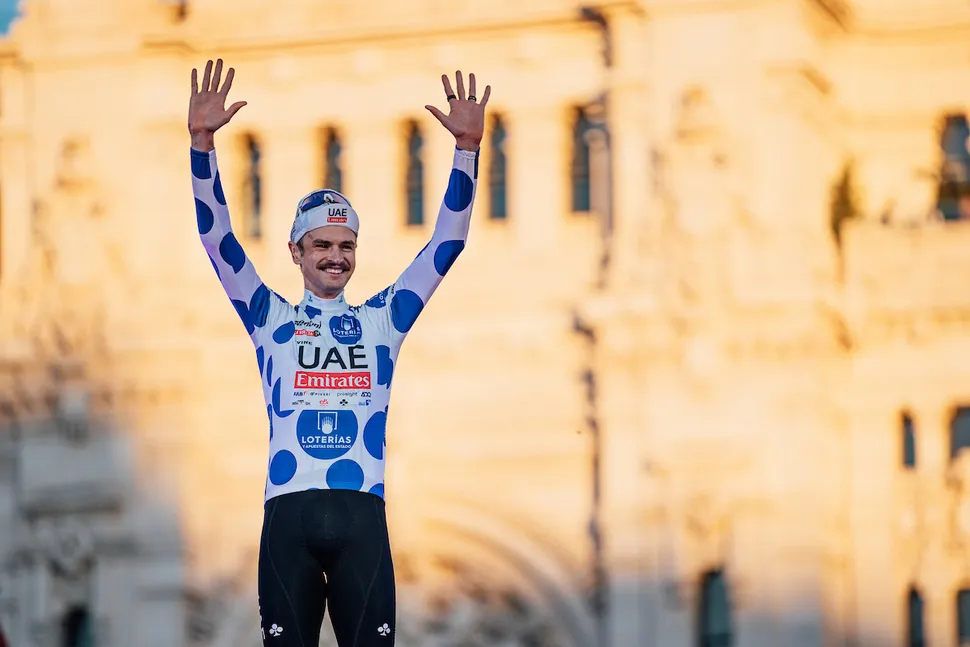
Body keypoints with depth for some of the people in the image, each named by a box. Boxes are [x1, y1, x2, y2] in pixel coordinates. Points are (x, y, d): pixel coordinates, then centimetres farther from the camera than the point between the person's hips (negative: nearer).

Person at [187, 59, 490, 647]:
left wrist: (467, 147, 1)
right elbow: (217, 237, 5)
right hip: (290, 514, -1)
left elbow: (447, 242, 11)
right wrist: (203, 143, -7)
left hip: (361, 513, 1)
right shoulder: (271, 319, 14)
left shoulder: (382, 320, 16)